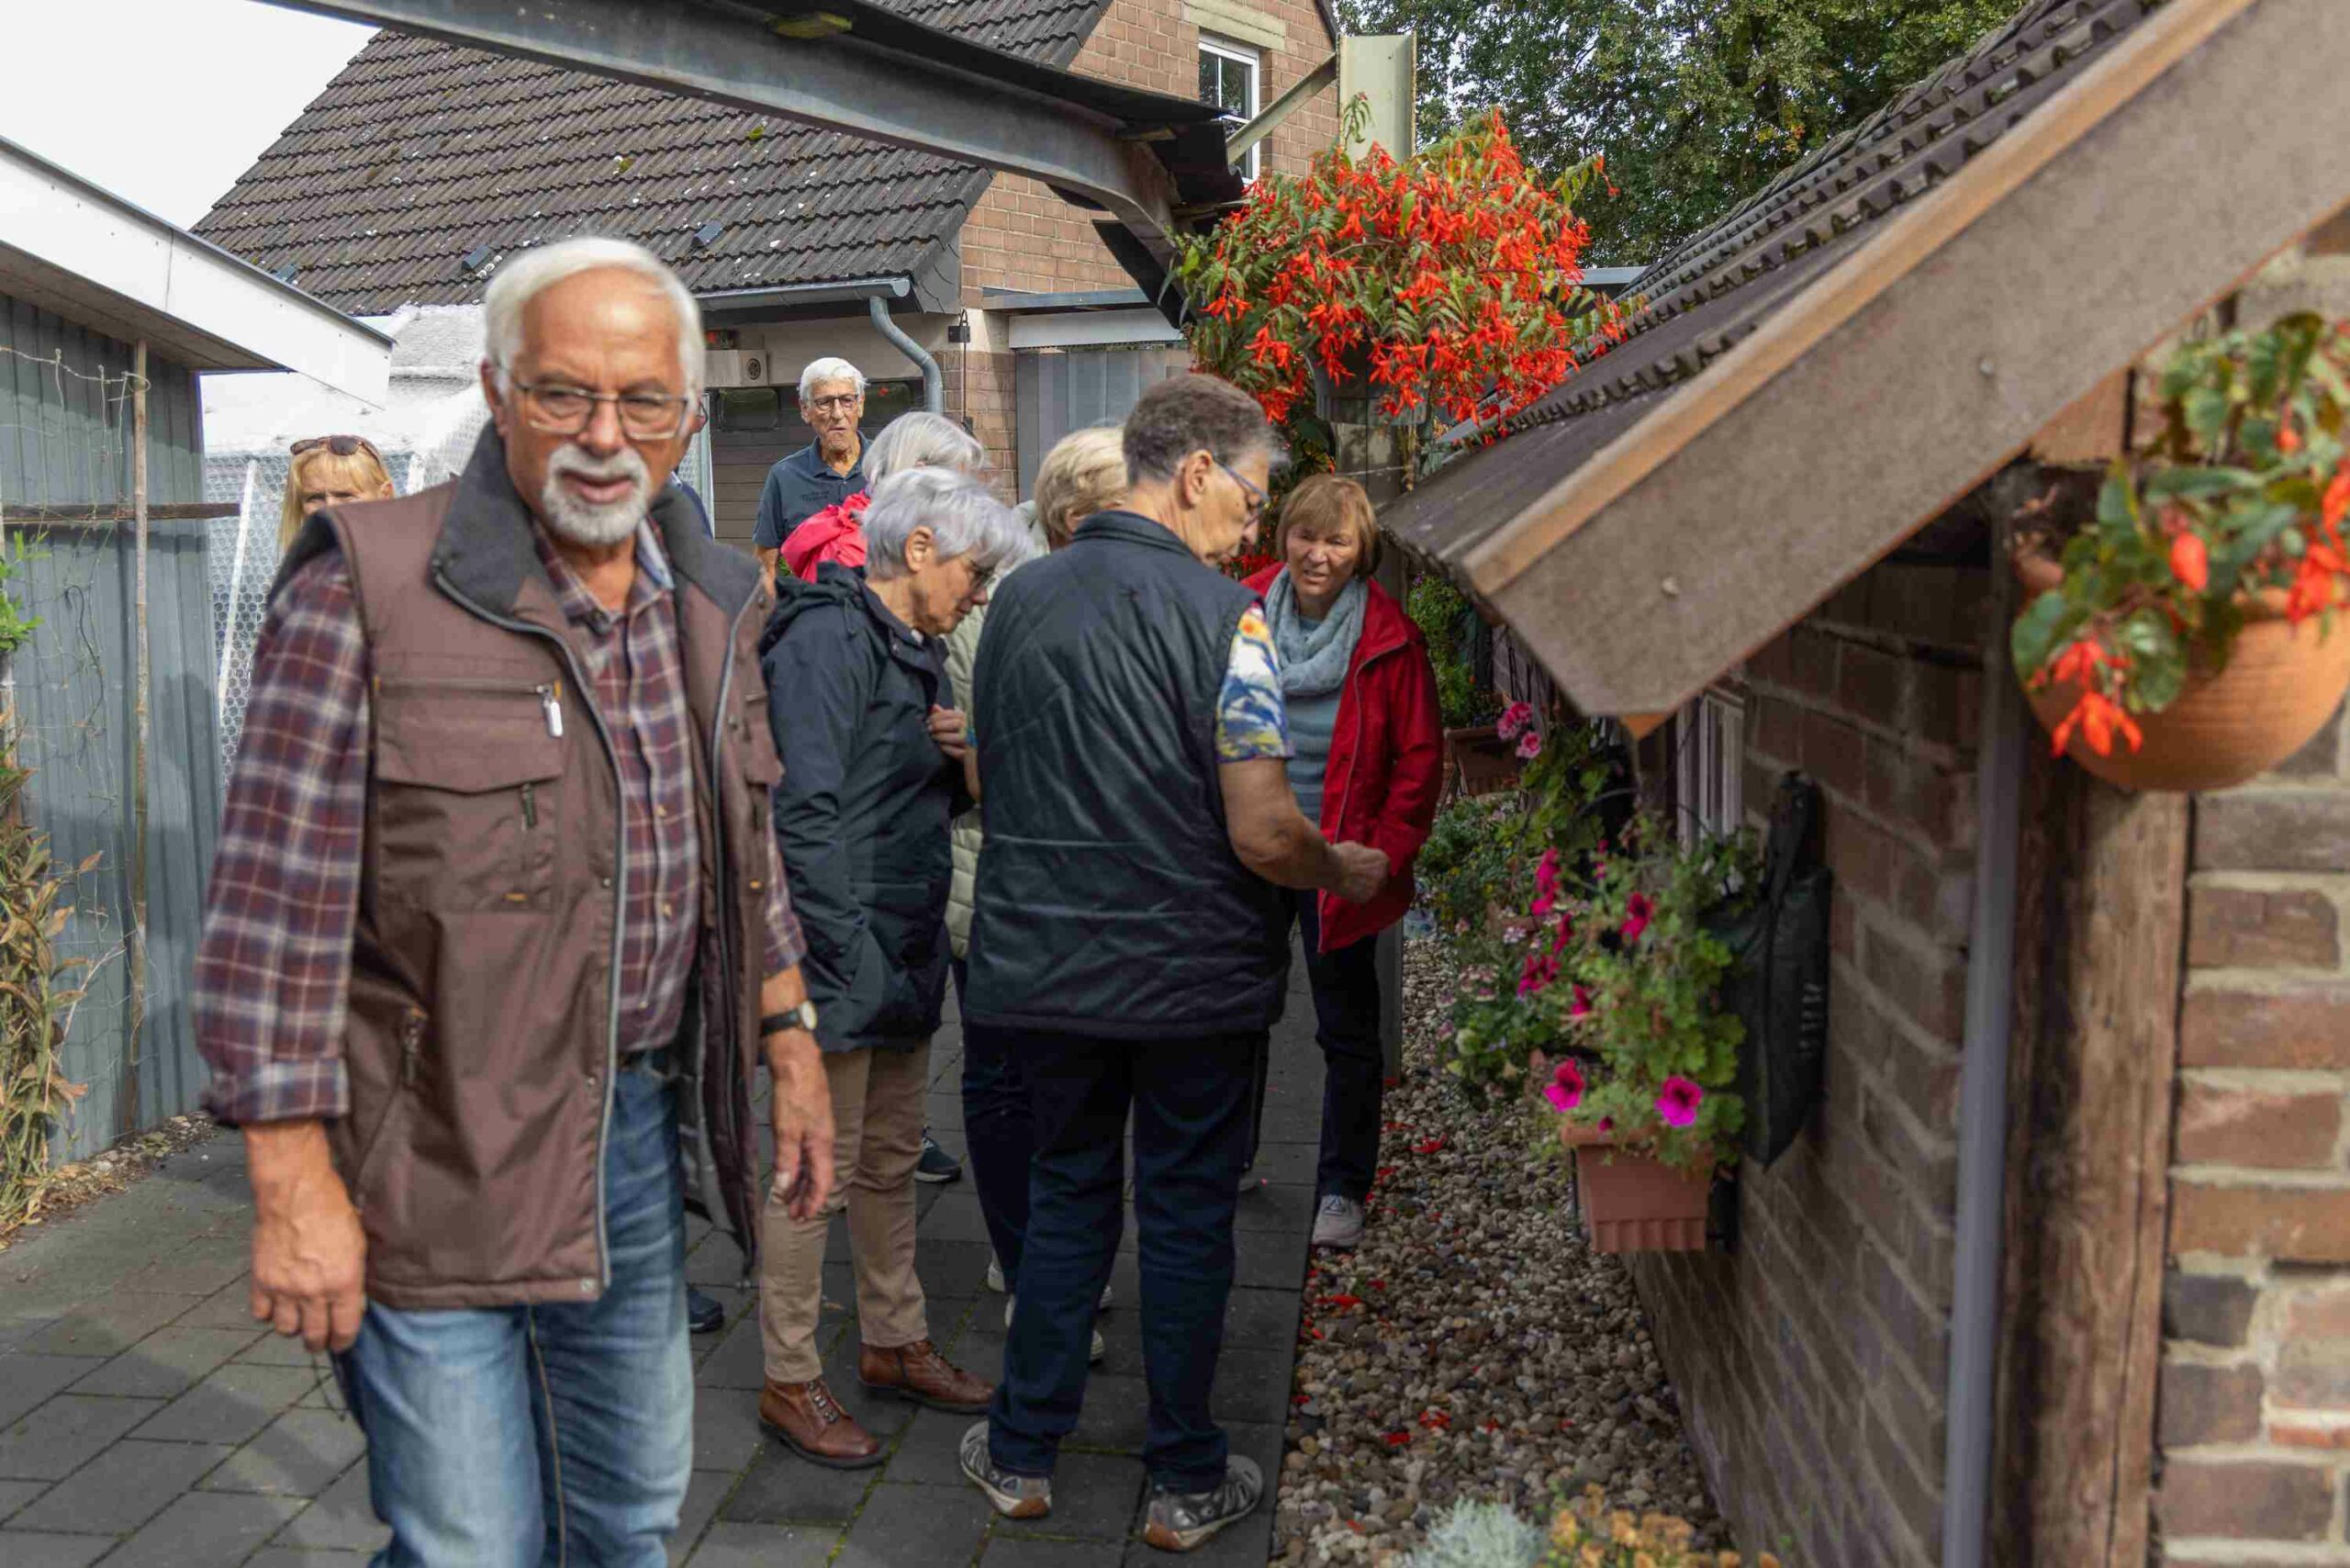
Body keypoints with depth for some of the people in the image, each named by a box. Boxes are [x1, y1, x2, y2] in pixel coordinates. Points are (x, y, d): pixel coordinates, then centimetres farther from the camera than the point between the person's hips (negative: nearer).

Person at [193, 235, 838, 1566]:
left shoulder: (717, 603, 7)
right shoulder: (369, 584, -14)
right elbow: (275, 903, -14)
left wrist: (793, 1046, 15)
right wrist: (295, 1184, -16)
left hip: (646, 1135, 6)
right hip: (439, 1161, -6)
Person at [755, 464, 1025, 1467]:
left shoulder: (918, 646, 15)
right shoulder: (828, 637, -15)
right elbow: (807, 809, -22)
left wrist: (961, 758, 1)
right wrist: (846, 953, -23)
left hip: (905, 949, 10)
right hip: (842, 955, -10)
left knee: (892, 1160, 19)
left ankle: (892, 1341, 33)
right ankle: (789, 1381, 14)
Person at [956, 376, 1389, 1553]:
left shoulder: (1018, 599, 3)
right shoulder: (1220, 614, -16)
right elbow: (1264, 836, -19)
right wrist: (1348, 873, 1)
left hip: (1039, 967, 5)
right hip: (1189, 974, -4)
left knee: (1066, 1194, 19)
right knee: (1186, 1214, 10)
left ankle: (1022, 1455, 29)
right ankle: (1186, 1484, 23)